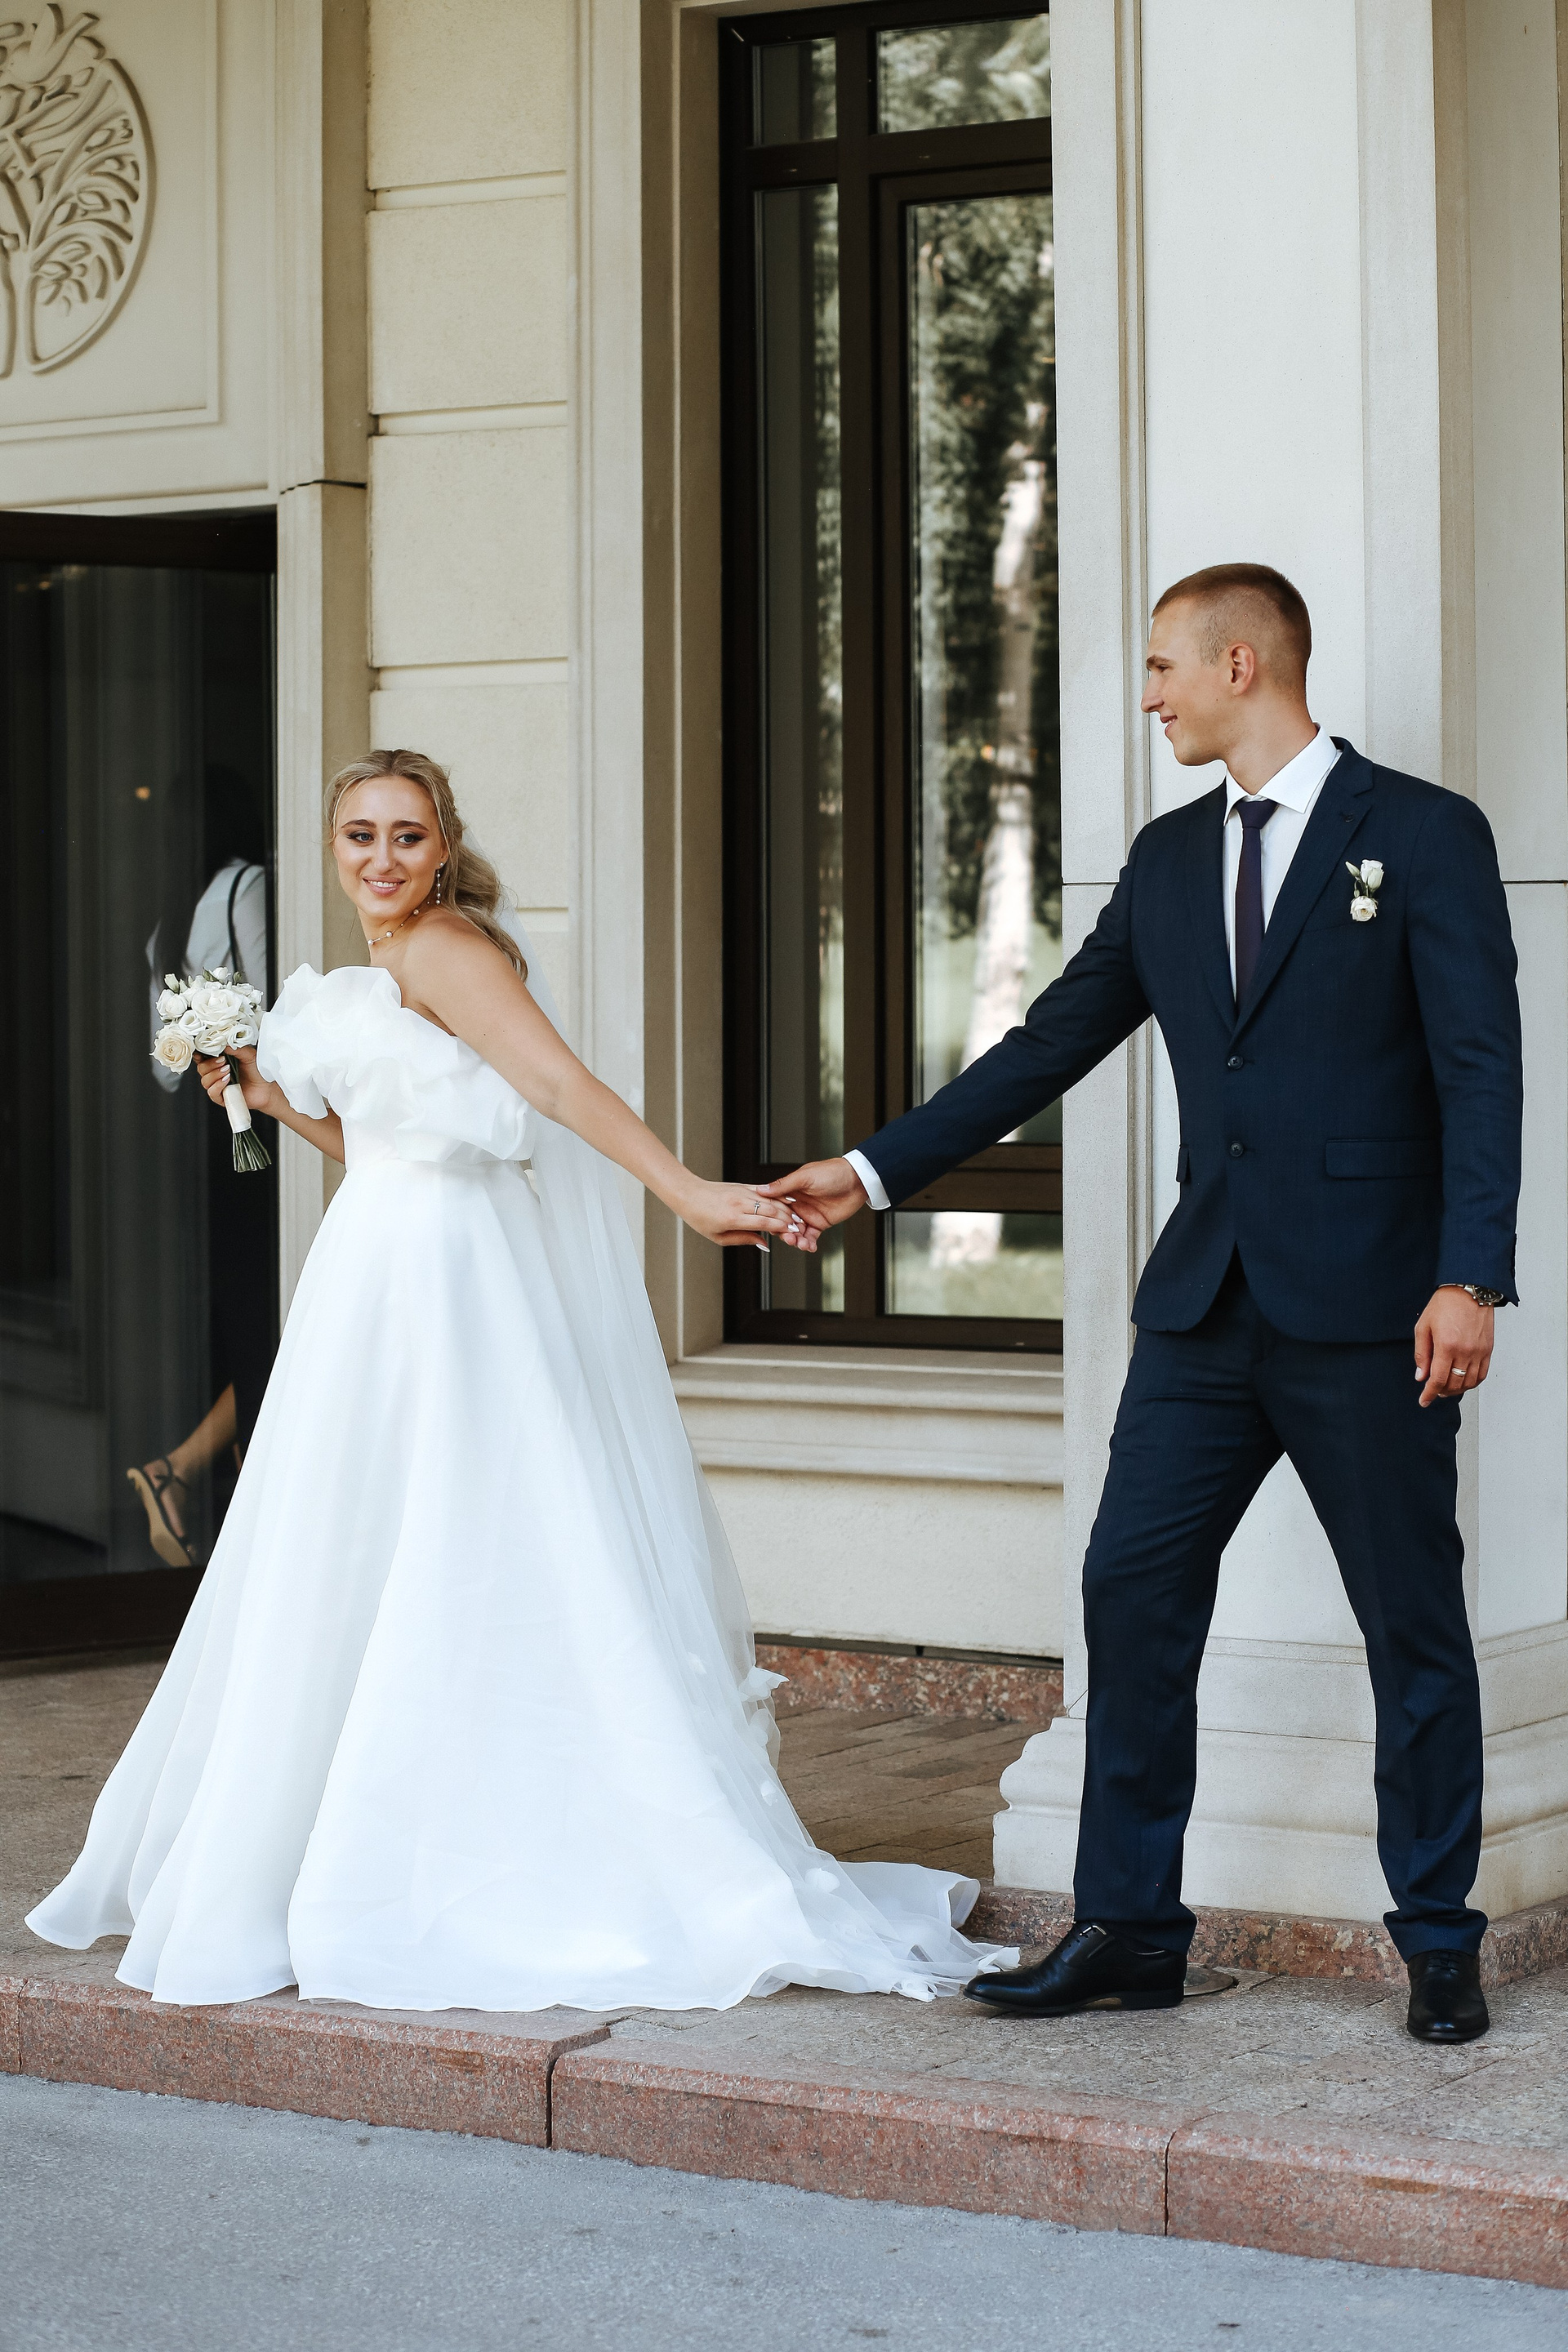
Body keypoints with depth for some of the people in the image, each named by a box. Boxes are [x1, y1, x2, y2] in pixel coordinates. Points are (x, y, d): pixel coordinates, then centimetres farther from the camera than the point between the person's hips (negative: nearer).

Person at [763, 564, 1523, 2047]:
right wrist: (877, 1172, 14)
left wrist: (1469, 1278, -19)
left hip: (1366, 1311, -6)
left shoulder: (1424, 837, -4)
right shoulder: (1168, 858, 13)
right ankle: (1126, 1930, 11)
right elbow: (1050, 1045, 17)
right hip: (1208, 1305, 6)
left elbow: (1481, 1072, -10)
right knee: (1132, 1596, 2)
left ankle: (1439, 1949, 15)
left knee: (1414, 1631, 3)